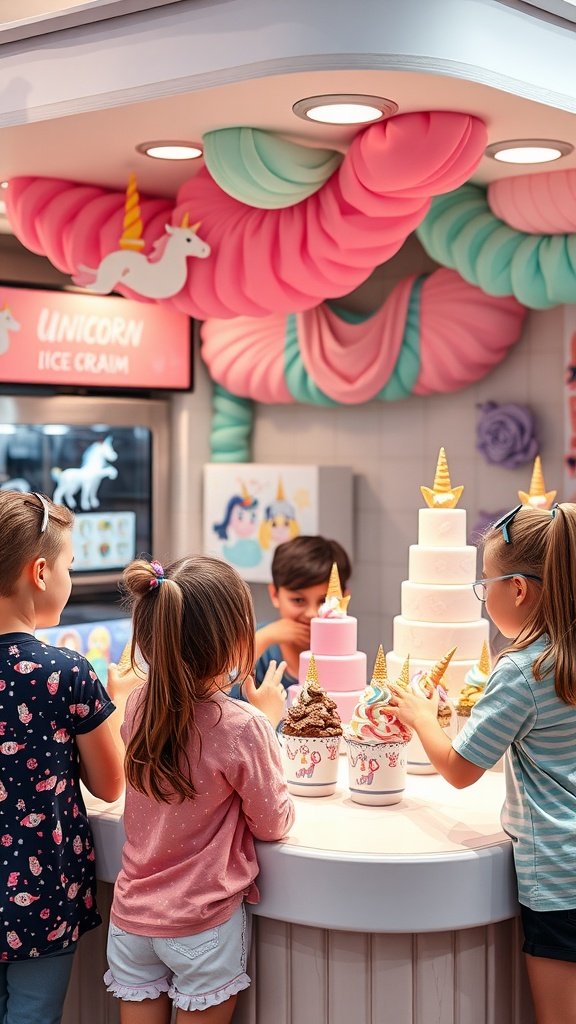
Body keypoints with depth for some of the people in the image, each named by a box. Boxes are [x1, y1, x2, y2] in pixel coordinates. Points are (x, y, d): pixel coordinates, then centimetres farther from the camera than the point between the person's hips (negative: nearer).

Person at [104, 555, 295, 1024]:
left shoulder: (137, 706, -7)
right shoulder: (243, 727, -22)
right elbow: (274, 825, -9)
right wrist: (267, 727, 3)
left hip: (132, 917, 4)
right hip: (202, 924, -4)